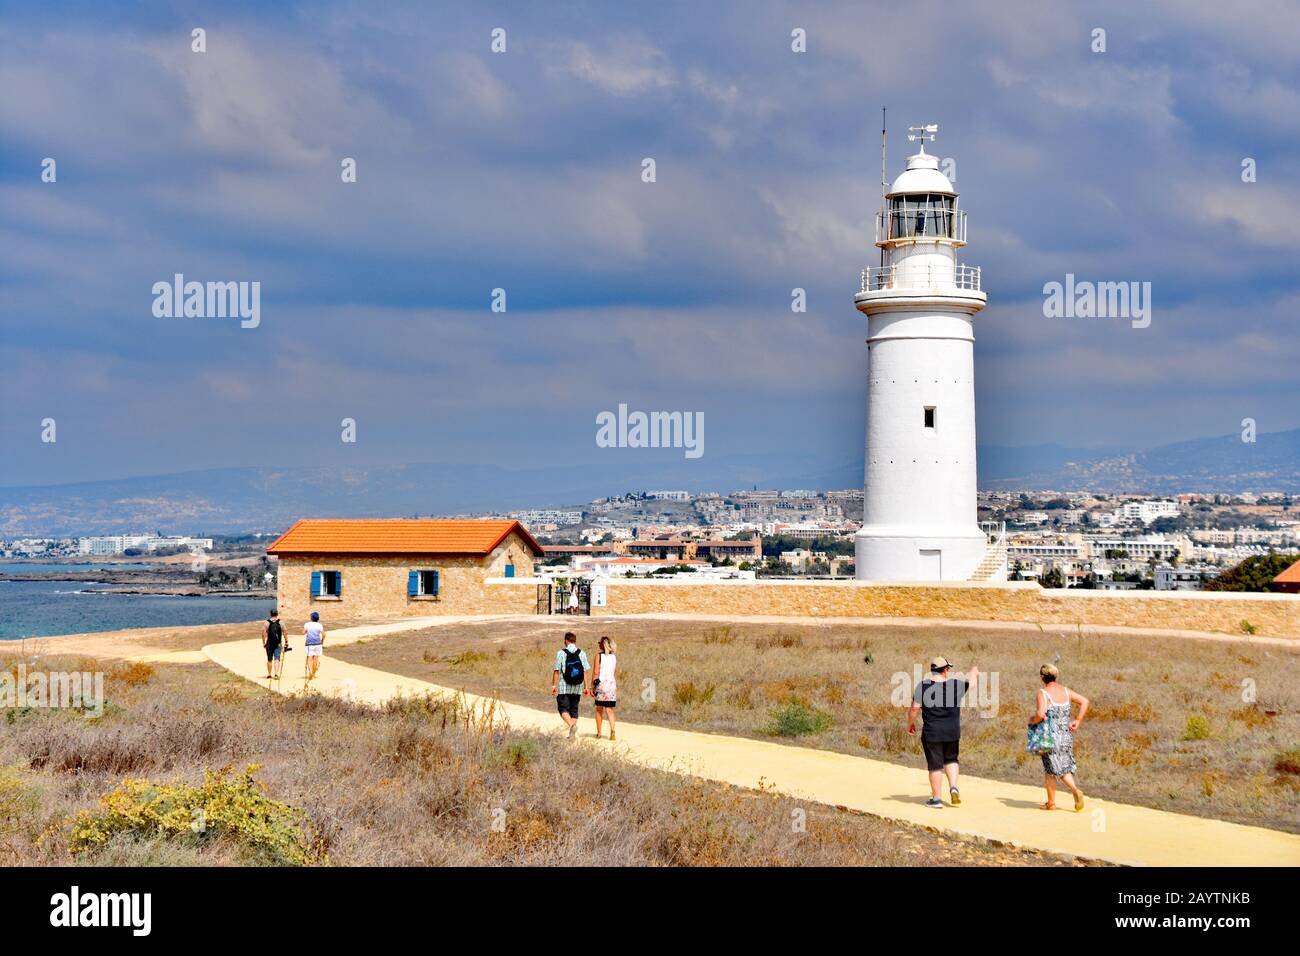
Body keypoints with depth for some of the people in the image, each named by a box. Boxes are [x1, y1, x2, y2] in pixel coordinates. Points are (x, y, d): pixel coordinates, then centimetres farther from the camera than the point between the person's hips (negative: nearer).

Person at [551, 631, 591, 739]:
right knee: (574, 709, 13)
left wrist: (554, 685, 1)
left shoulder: (561, 653, -6)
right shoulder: (582, 653, 2)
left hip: (564, 687, -3)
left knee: (563, 709, 2)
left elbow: (557, 671, -6)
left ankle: (572, 725, -23)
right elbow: (586, 671, 0)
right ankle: (573, 734, 9)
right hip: (577, 687, 3)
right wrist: (586, 687, 5)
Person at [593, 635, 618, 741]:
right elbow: (614, 671, 11)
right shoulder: (614, 656, 9)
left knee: (599, 710, 11)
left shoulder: (599, 655, -4)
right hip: (612, 683, 3)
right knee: (609, 710, 1)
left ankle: (599, 732, 15)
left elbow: (596, 672, -7)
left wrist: (593, 686, -3)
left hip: (601, 682, -3)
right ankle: (612, 730, -20)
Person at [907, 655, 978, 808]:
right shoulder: (956, 685, -4)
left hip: (932, 732, -2)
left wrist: (910, 723, 8)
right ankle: (953, 787, 4)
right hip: (952, 732, 2)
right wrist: (974, 672, 40)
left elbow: (914, 708, -10)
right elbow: (970, 681, 18)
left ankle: (936, 799, 10)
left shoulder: (923, 686, -9)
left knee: (935, 765, 6)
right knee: (950, 760, 22)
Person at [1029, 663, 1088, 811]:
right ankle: (1076, 791, -10)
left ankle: (1051, 802, 13)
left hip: (1051, 736, -5)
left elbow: (1040, 714, -23)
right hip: (1066, 735, 5)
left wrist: (1032, 721, -3)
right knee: (1064, 768, 13)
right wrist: (1078, 721, 8)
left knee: (1050, 770, 6)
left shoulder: (1043, 693, -12)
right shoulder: (1066, 691, 7)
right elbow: (1084, 701, 5)